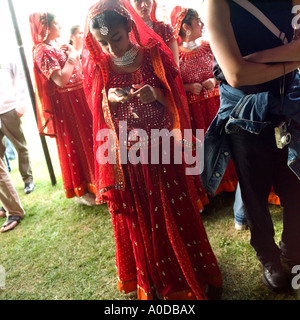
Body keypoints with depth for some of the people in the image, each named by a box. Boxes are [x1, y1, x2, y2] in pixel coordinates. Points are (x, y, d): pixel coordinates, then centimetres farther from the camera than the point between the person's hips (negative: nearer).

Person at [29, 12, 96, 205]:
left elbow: (77, 72, 17)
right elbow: (60, 79, -25)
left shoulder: (57, 47, 13)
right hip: (66, 105, -9)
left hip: (79, 99, 9)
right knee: (74, 143, -1)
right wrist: (71, 57, -16)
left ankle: (91, 182, 31)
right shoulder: (43, 51, -13)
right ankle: (81, 191, 13)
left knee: (88, 138, 15)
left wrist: (74, 54, 6)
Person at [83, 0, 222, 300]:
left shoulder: (154, 55, -2)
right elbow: (97, 112, 7)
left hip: (162, 151, -1)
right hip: (126, 157, 1)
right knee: (138, 219, 10)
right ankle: (150, 279, 34)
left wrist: (156, 94, -20)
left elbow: (176, 103, 1)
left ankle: (188, 273, 32)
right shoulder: (97, 66, 1)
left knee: (174, 214, 7)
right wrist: (109, 99, -14)